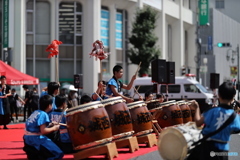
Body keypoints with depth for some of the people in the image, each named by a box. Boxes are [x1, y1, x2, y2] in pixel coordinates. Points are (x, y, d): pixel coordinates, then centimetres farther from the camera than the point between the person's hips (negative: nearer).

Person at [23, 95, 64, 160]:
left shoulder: (36, 112, 10)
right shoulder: (43, 114, -15)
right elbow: (43, 131, -20)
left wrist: (50, 125, 18)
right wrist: (54, 128, -6)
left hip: (28, 138, 10)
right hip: (35, 139, -10)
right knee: (58, 153, -11)